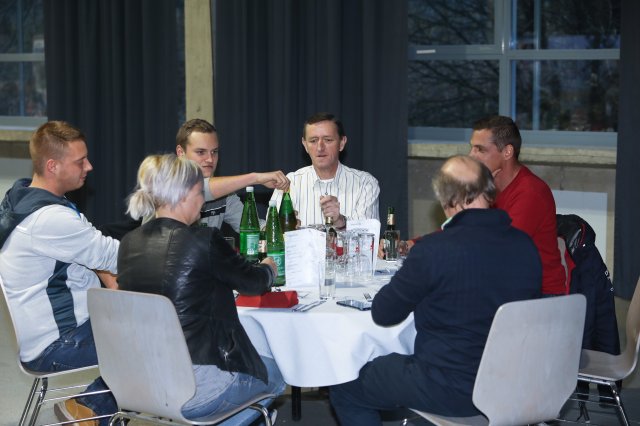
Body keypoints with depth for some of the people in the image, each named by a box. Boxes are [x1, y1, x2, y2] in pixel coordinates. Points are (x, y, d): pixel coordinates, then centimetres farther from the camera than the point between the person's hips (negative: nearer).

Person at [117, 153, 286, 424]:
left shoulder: (129, 243, 1)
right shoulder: (204, 241, -16)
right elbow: (253, 282, 0)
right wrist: (269, 268, 25)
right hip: (196, 391, -7)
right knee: (274, 375, 23)